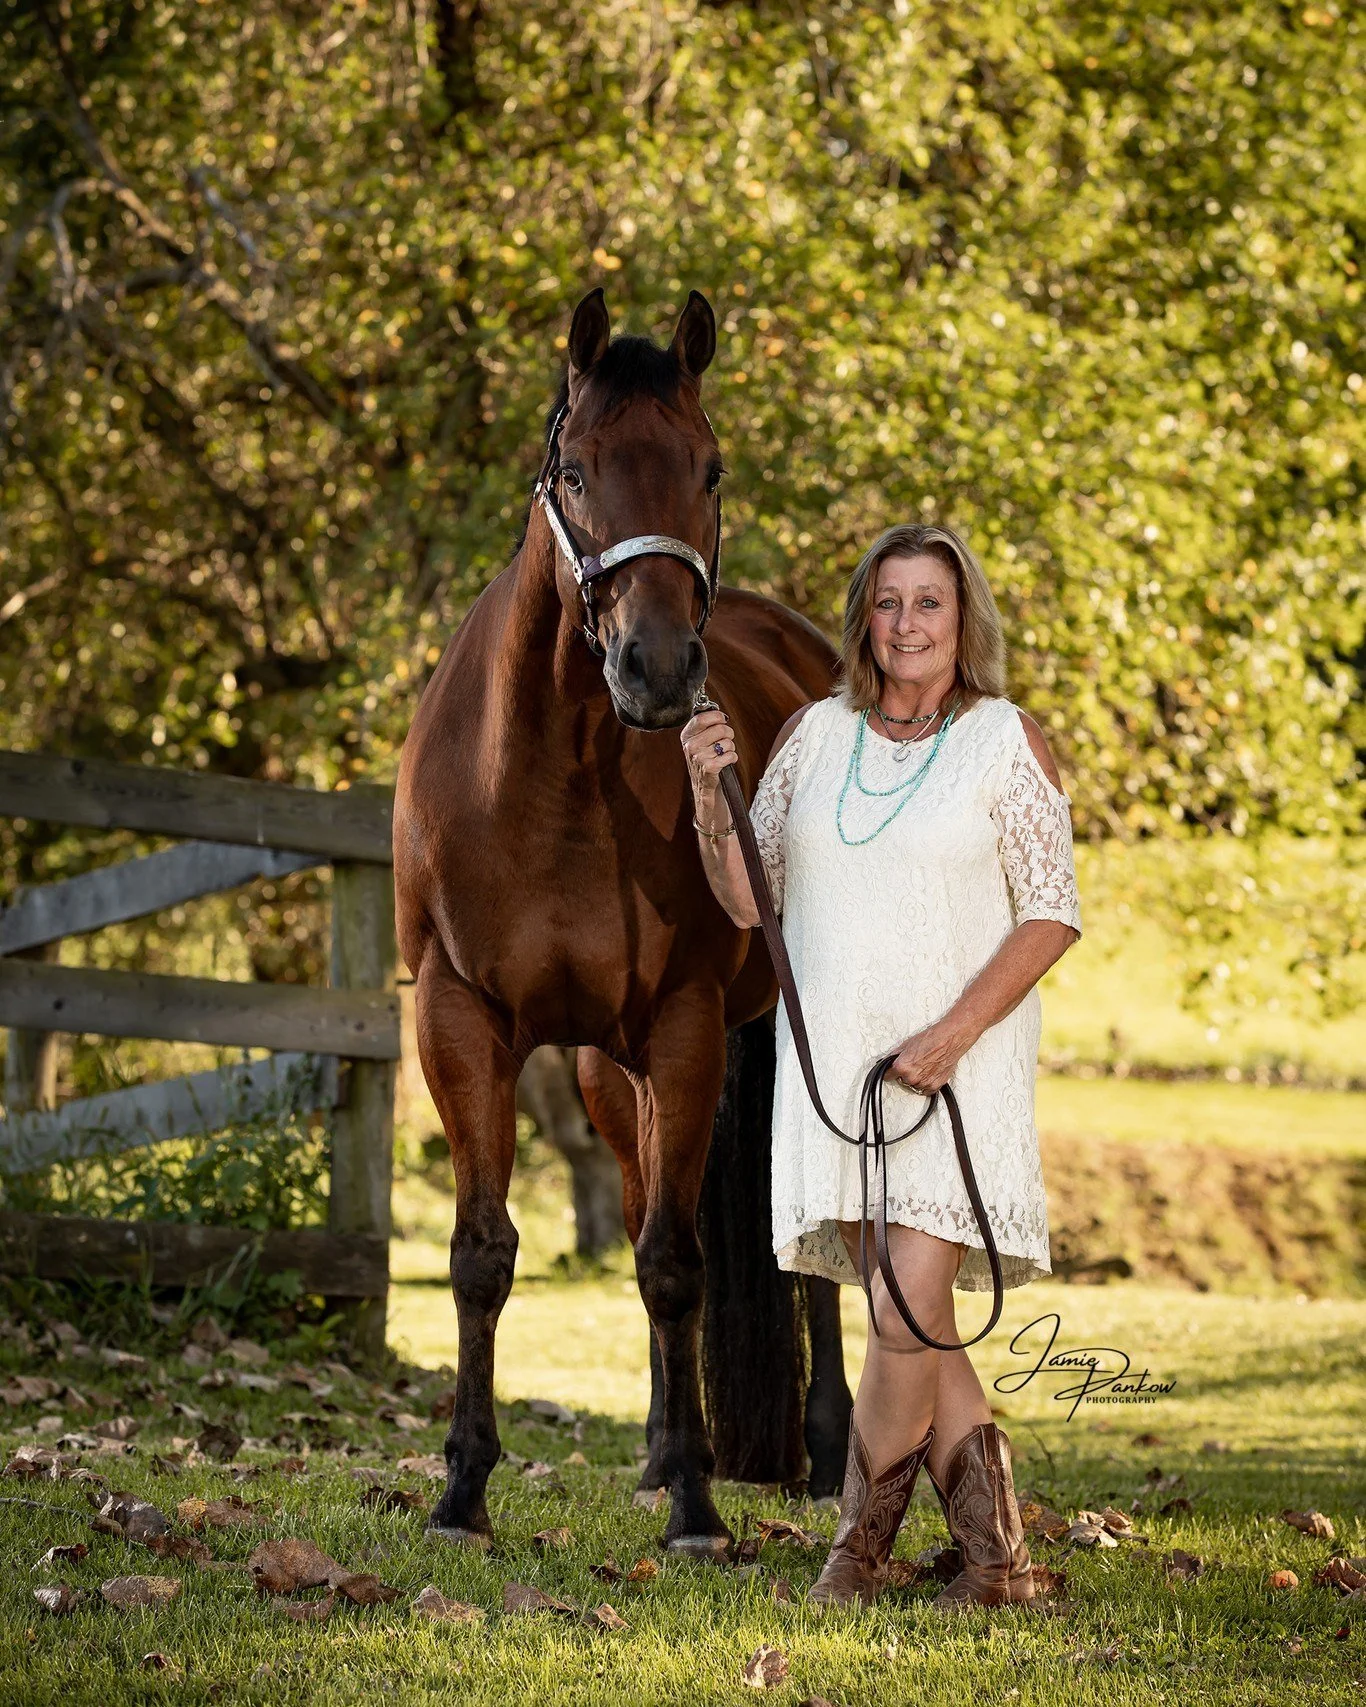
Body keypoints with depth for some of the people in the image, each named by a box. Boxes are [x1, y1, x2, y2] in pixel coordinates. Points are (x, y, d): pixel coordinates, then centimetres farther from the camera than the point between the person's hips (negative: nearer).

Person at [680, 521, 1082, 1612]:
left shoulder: (1007, 742, -1)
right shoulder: (815, 736, 10)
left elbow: (1052, 915, -5)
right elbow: (748, 900, 10)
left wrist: (955, 1032, -16)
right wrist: (711, 793, -7)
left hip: (960, 1062, -4)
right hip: (834, 1054, 4)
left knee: (911, 1307, -12)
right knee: (910, 1314, 5)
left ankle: (860, 1548, 2)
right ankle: (997, 1554, 11)